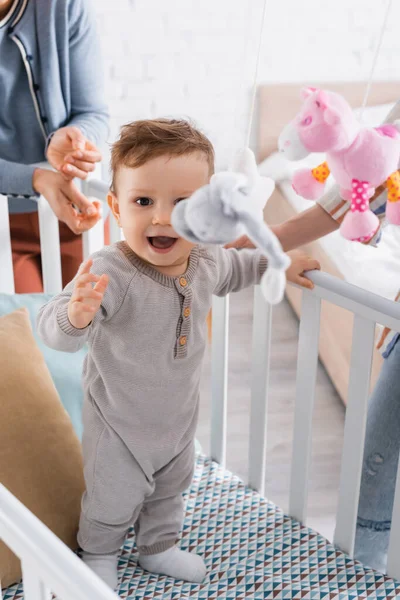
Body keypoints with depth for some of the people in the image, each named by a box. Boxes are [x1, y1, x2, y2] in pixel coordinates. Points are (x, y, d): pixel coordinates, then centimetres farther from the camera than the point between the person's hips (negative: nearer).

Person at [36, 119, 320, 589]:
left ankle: (157, 548, 56)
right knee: (113, 499, 18)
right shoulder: (110, 274, -37)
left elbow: (234, 268, 11)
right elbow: (53, 330, -46)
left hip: (179, 415, 6)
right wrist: (76, 315, -66)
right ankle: (98, 554, 50)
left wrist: (280, 263, 13)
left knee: (170, 489, 28)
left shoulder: (206, 261, -15)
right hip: (120, 422, -5)